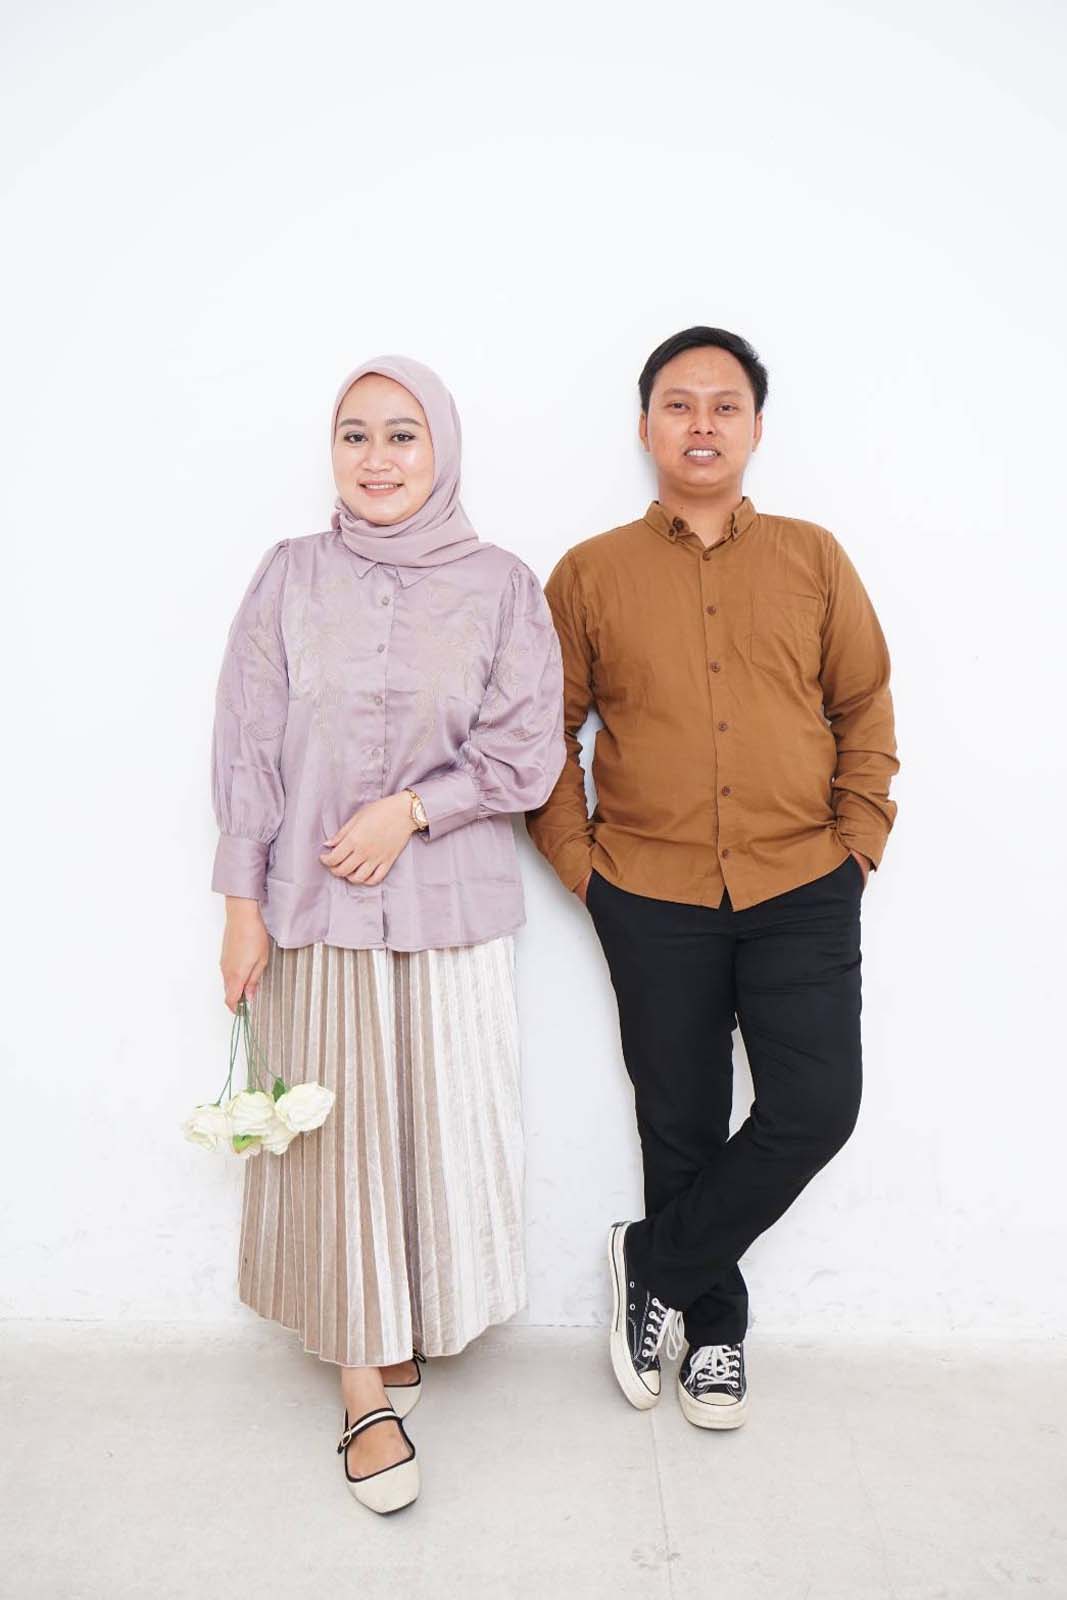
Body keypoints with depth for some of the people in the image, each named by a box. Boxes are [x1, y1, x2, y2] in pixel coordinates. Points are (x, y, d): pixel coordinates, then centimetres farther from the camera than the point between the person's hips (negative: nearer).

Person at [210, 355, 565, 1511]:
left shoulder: (500, 585, 1)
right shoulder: (290, 577, 2)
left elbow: (527, 747, -2)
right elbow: (248, 751, 1)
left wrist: (411, 808, -14)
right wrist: (242, 905, -2)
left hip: (454, 907, 0)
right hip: (314, 910, 0)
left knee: (449, 1134, 7)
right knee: (342, 1138, 5)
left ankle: (411, 1327, 33)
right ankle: (368, 1389, 20)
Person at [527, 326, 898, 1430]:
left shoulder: (812, 559, 7)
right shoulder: (589, 573, 3)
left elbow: (866, 710, 10)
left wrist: (858, 840, 1)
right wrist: (578, 862, -2)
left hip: (802, 893, 1)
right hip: (654, 899, -1)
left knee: (815, 1108, -7)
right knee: (682, 1128, 10)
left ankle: (655, 1264, 17)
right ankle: (713, 1326, 32)